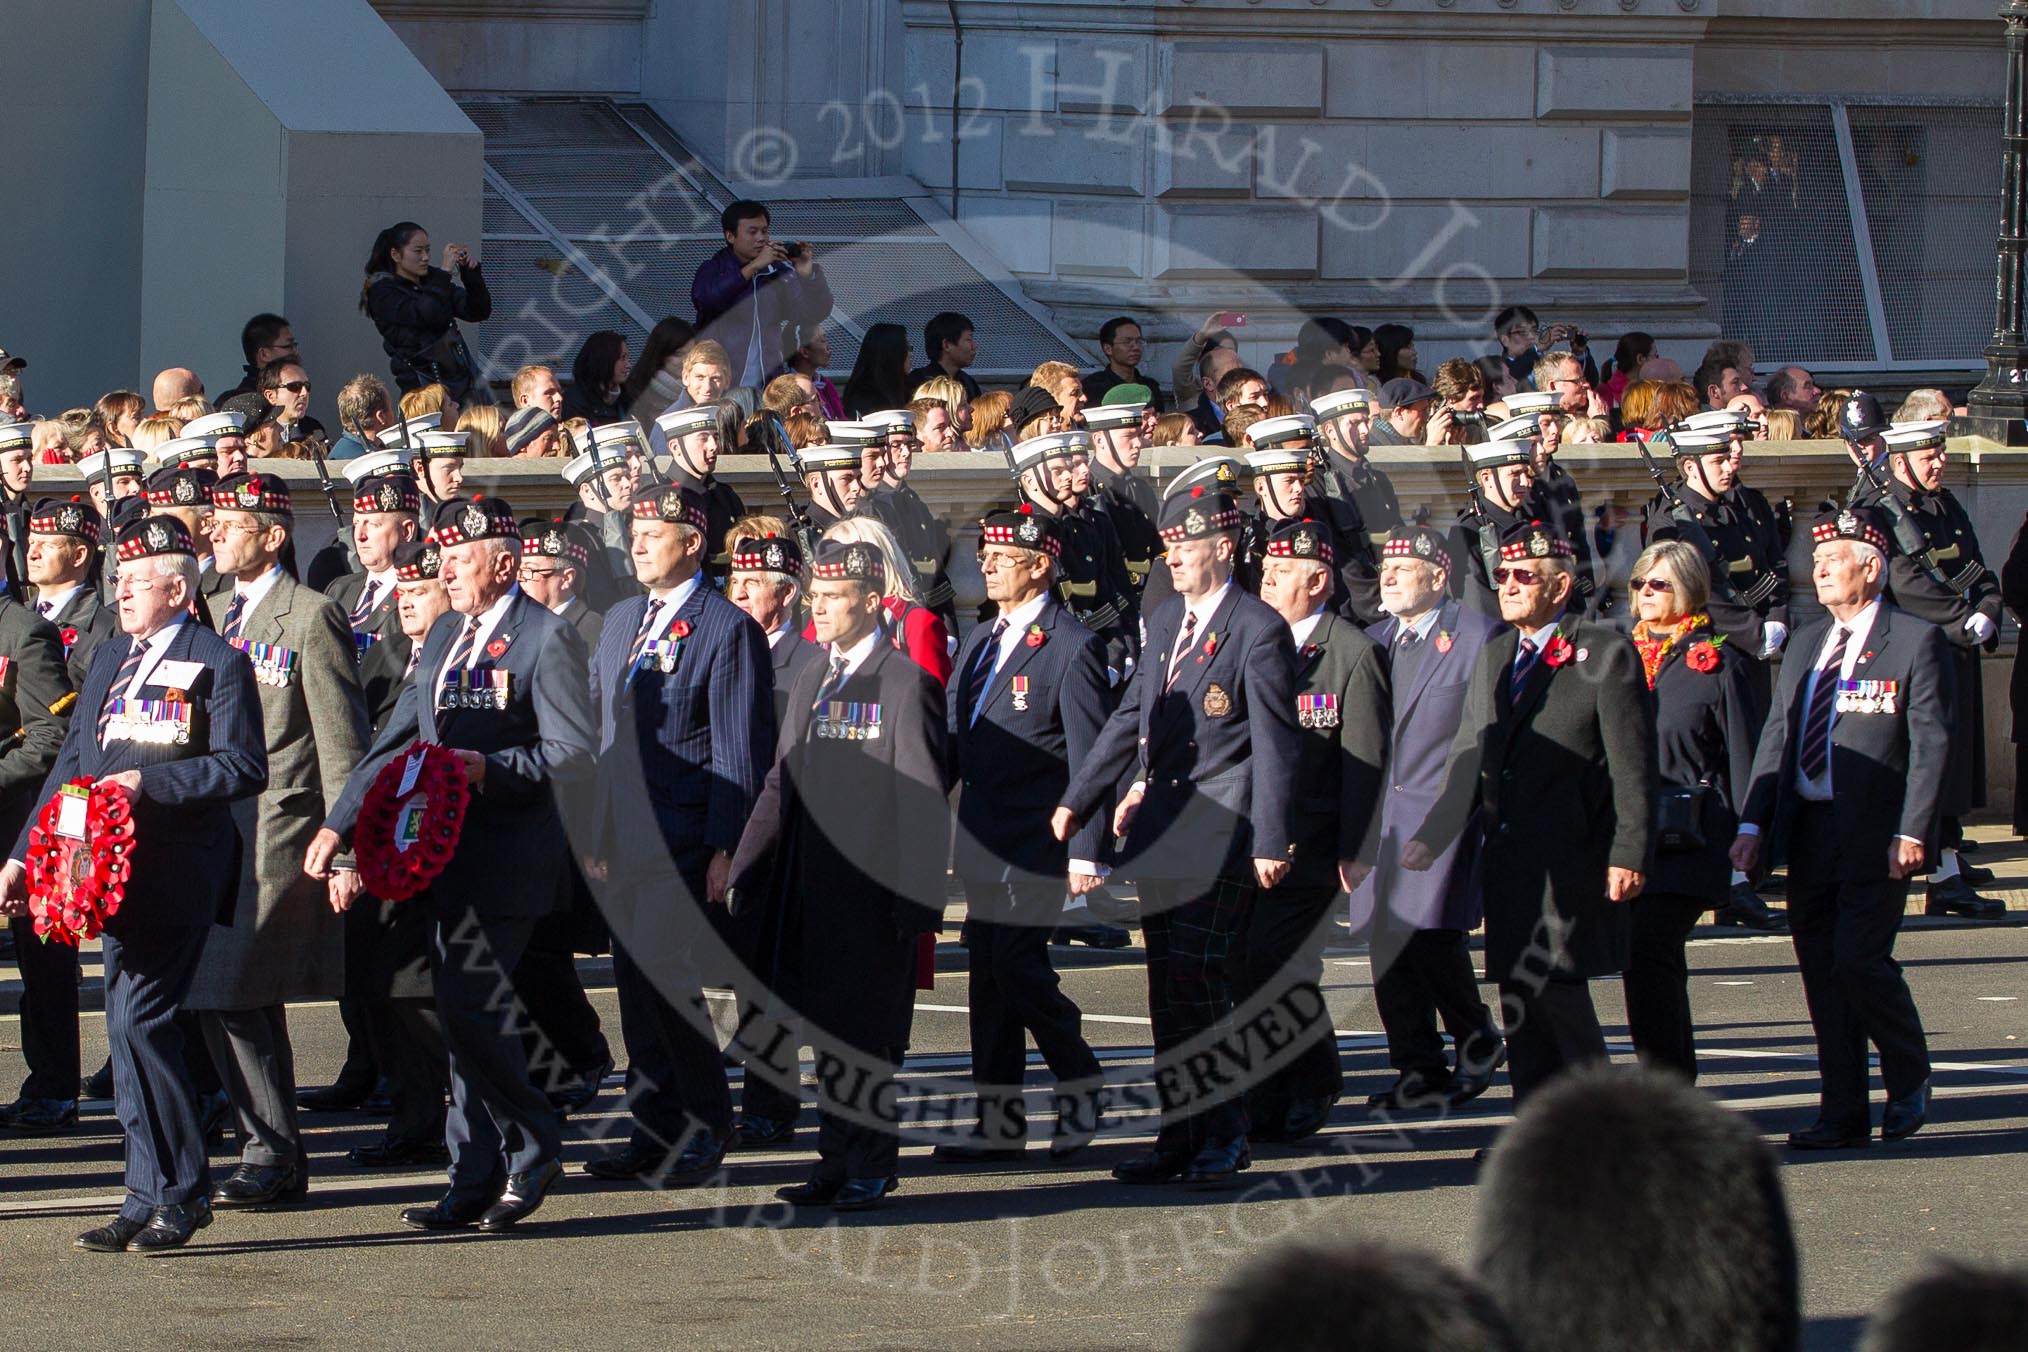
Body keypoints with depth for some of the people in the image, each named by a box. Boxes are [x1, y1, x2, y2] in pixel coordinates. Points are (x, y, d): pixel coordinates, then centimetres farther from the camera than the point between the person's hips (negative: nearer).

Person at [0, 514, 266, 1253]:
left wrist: (149, 783, -17)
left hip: (177, 876, -7)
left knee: (140, 1023, -13)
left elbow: (245, 768, -11)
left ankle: (179, 1192, -3)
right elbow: (71, 764, 21)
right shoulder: (108, 661, 18)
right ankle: (153, 1197, 11)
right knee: (131, 1028, 7)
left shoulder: (217, 661, -4)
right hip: (116, 871, 7)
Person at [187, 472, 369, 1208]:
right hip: (217, 832, 8)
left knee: (233, 997, -13)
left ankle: (271, 1157, -5)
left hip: (278, 830, -8)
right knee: (250, 1003, 10)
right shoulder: (213, 613, 16)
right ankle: (278, 1158, 17)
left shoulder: (311, 616, -7)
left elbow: (341, 741, -9)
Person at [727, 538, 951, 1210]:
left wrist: (916, 903, -13)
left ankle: (869, 1169, 8)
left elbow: (922, 802, -10)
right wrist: (744, 874, 11)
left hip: (876, 896, -7)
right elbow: (782, 786, 18)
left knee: (869, 1035, 0)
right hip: (812, 891, 7)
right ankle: (837, 1161, 18)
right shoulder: (811, 683, 15)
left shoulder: (906, 685, -9)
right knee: (828, 1030, 11)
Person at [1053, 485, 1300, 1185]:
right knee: (1168, 988, 8)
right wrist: (1076, 800, 15)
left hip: (1221, 828, -8)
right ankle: (1180, 1136, 14)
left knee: (1198, 977, -11)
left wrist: (1272, 843, -15)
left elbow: (1275, 742, -11)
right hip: (1162, 824, 8)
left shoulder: (1259, 630, -9)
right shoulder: (1166, 621, 15)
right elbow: (1130, 718, 19)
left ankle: (1221, 1136, 0)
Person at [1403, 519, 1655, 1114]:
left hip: (1573, 861, -7)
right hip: (1508, 859, 7)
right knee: (1520, 1000, 7)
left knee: (1557, 989, -12)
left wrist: (1628, 856, -13)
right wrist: (1431, 839, 11)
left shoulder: (1605, 654, -4)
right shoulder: (1494, 656, 17)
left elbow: (1632, 768, -8)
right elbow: (1469, 759, 20)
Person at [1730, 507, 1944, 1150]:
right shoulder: (1806, 646, 15)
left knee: (1860, 958, -14)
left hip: (1876, 833, -6)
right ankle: (1844, 1113, 12)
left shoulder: (1916, 640, -4)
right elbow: (1776, 739, 15)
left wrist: (1913, 831, -16)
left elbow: (1931, 742, -9)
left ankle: (1910, 1079, 10)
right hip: (1808, 829, 6)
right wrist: (1753, 824, 5)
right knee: (1821, 971, 5)